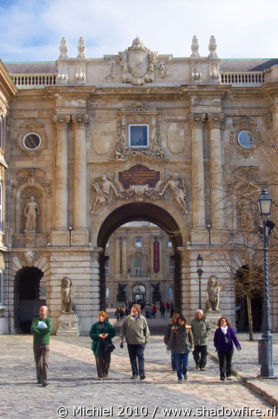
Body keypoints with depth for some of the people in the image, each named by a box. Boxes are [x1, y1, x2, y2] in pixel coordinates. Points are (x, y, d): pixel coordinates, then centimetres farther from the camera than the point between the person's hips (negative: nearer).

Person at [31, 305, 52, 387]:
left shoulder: (48, 320, 1)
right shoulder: (35, 319, 6)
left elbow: (49, 329, -19)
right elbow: (33, 329, -13)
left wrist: (38, 329, -12)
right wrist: (43, 331, -15)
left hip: (45, 345, -2)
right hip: (36, 345, 2)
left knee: (45, 363, -12)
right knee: (38, 363, 9)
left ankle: (44, 381, -16)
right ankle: (39, 379, 25)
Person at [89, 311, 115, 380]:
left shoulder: (108, 325, 7)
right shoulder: (95, 325, 7)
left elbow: (113, 333, 3)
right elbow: (91, 334, 0)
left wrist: (107, 335, -16)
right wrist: (98, 335, -16)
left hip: (107, 344, 0)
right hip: (97, 344, 0)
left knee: (107, 359, 1)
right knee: (99, 360, -5)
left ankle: (105, 373, 26)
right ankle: (100, 375, 0)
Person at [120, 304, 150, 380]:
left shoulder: (142, 319, -2)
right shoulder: (127, 319, -1)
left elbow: (146, 330, 8)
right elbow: (123, 329, 6)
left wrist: (146, 339, 7)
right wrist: (121, 339, 1)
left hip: (140, 342, -2)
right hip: (130, 342, 2)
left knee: (140, 357, -9)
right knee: (132, 358, 8)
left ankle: (142, 373, -9)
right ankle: (135, 373, 17)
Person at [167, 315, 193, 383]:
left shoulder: (188, 328, 1)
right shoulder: (175, 329, -3)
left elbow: (190, 337, 11)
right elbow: (171, 338, 1)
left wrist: (190, 345, 8)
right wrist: (170, 347, -1)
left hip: (185, 348, 1)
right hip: (177, 349, -1)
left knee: (185, 364, 2)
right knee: (178, 364, 1)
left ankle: (185, 373, 32)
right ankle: (179, 378, 11)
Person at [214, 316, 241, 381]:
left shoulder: (230, 329, 3)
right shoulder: (217, 331, 3)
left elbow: (234, 338, 2)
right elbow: (215, 340, 8)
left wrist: (237, 345, -10)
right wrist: (217, 346, -5)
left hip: (229, 349, 1)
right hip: (221, 350, -1)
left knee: (228, 363, 9)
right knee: (222, 363, -5)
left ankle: (228, 375, 24)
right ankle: (222, 376, -1)